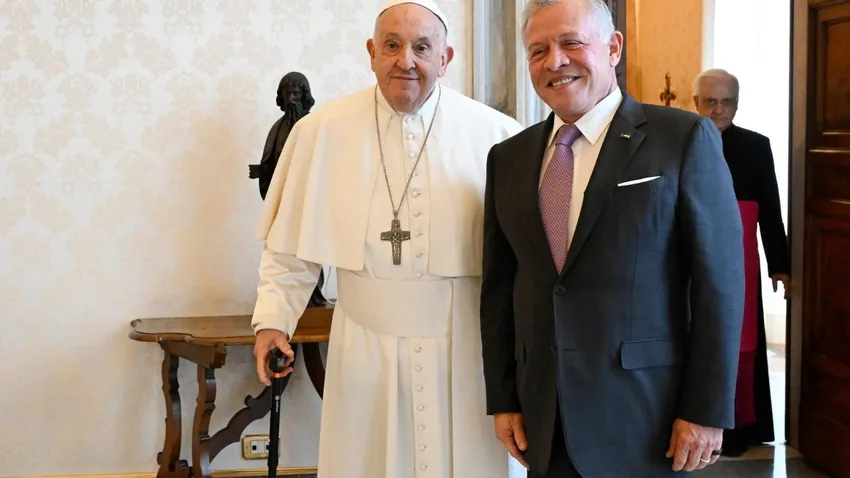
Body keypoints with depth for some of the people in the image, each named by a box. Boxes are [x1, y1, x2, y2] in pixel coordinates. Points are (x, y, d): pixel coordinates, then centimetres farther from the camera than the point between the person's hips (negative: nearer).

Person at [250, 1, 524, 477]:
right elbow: (291, 242, 4)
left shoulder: (494, 135, -5)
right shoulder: (323, 130, -2)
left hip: (463, 343, 0)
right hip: (365, 343, 1)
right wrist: (274, 319, -1)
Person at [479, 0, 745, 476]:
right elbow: (499, 287, 9)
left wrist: (708, 410, -10)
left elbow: (719, 281, -8)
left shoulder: (685, 137, -6)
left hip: (644, 417, -4)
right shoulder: (508, 157, 7)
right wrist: (502, 399, 7)